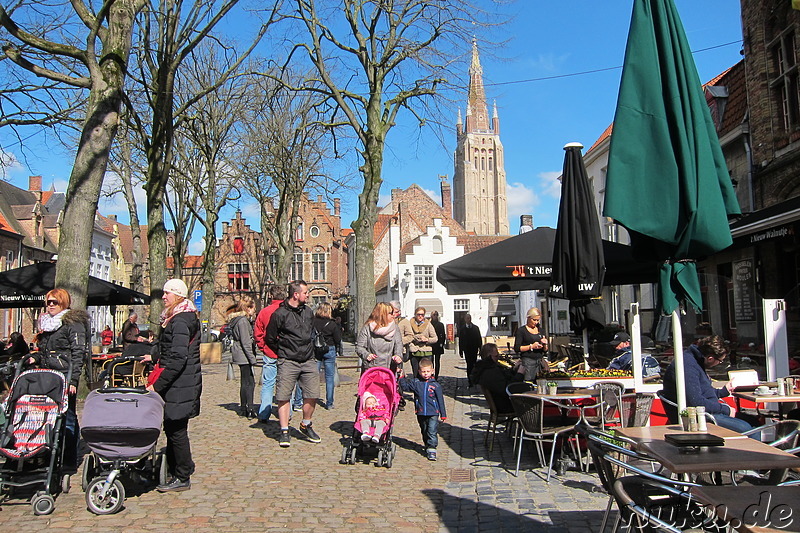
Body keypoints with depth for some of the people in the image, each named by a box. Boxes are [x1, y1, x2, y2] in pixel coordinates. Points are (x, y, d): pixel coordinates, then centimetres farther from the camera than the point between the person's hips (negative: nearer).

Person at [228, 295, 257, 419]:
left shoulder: (236, 319, 17)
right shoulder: (243, 321, -15)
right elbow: (245, 342, -19)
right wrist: (252, 358, -17)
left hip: (240, 356, 10)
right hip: (243, 355, -10)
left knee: (246, 382, 13)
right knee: (248, 382, -8)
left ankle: (243, 409, 17)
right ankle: (249, 410, -7)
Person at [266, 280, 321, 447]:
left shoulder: (308, 311, 12)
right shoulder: (280, 314, -7)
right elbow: (270, 339, 1)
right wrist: (283, 352, 6)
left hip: (309, 361, 5)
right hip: (288, 363, -5)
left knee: (312, 396, 3)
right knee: (283, 397, -4)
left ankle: (306, 426, 22)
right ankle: (284, 432, 5)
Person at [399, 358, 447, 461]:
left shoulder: (435, 385, -3)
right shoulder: (416, 383, 2)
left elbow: (440, 400, 1)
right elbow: (405, 387, 10)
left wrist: (443, 414, 2)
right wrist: (402, 377, -2)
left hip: (433, 414, -3)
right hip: (421, 413, 3)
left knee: (432, 432, -10)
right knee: (424, 432, 16)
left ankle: (431, 449, -7)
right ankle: (427, 446, 32)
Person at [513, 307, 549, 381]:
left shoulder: (540, 330, 16)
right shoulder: (521, 330, -1)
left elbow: (545, 350, 19)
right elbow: (516, 348, -8)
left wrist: (545, 344, -3)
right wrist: (531, 346, -15)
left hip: (540, 361, 5)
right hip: (527, 361, -5)